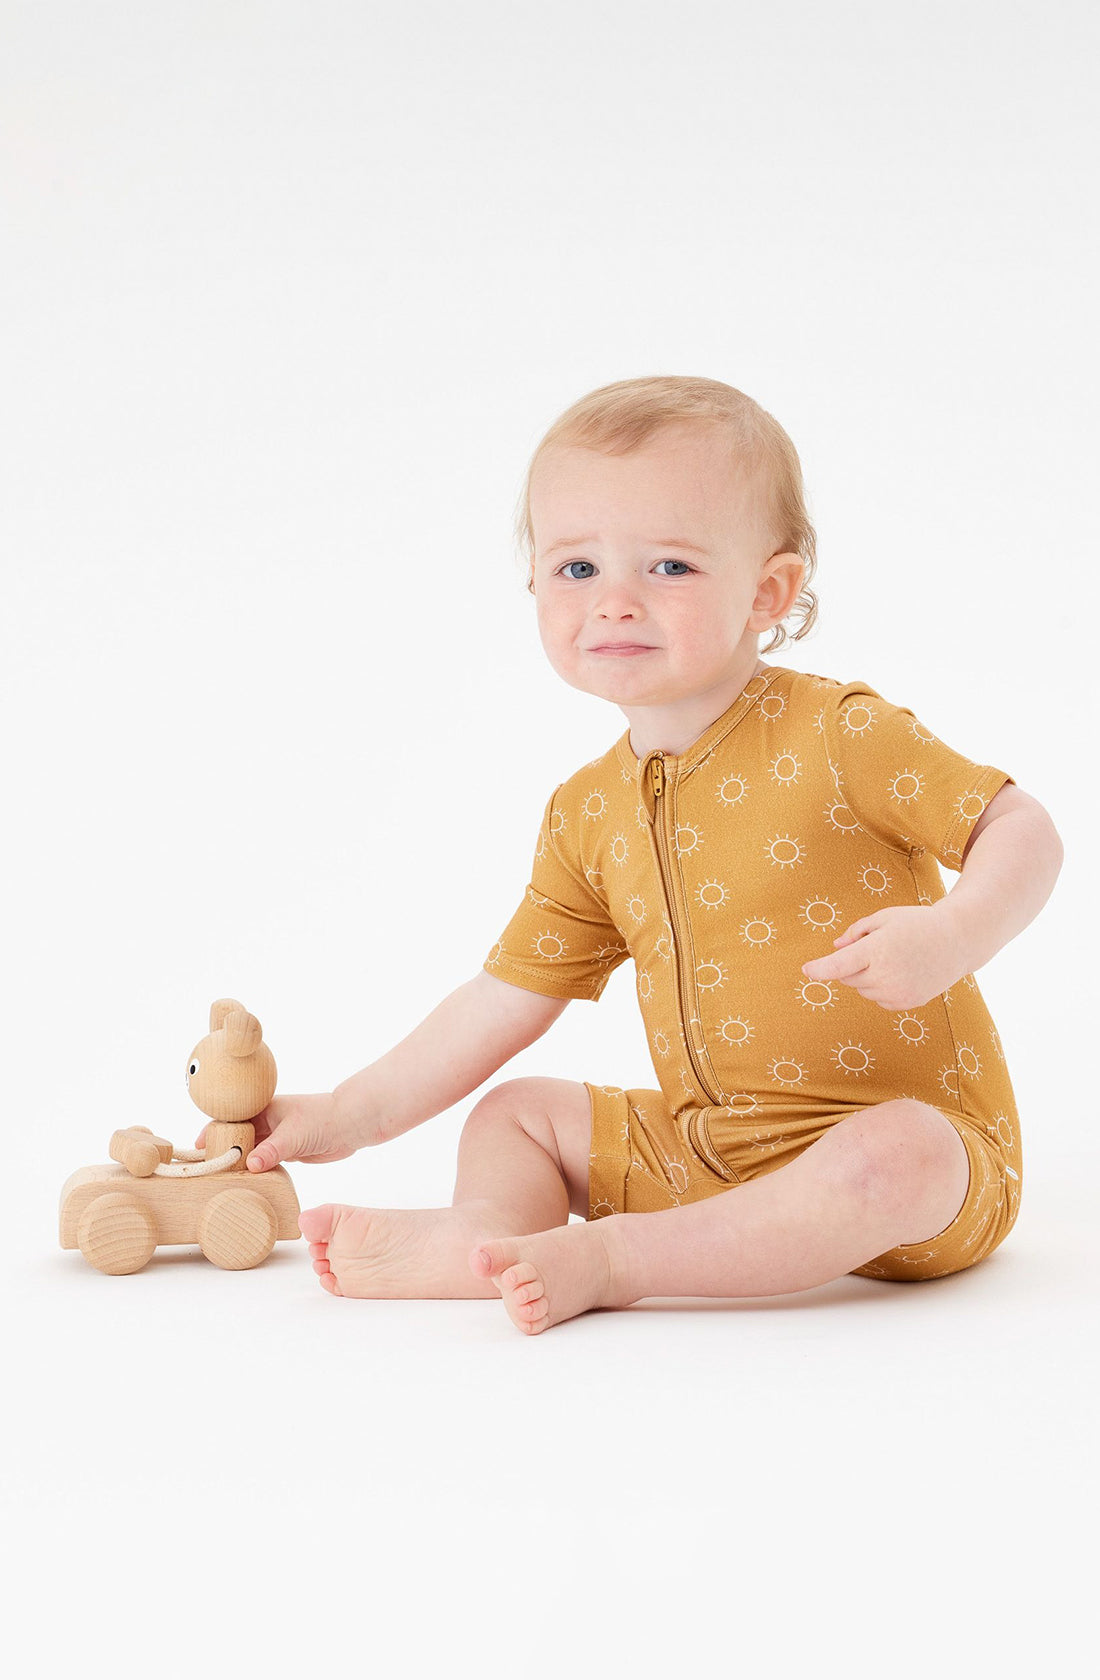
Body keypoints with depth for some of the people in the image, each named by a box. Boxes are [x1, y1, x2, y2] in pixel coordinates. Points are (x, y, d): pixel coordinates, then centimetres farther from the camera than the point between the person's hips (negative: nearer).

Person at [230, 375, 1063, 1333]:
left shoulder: (839, 735, -13)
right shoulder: (588, 816, 5)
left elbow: (1023, 830, -12)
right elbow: (509, 995, 11)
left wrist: (949, 934, -32)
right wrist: (355, 1114, 9)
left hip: (917, 1140, -6)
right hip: (704, 1150, 6)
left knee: (885, 1159, -38)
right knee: (514, 1114, 8)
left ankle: (605, 1259, -31)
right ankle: (489, 1232, -23)